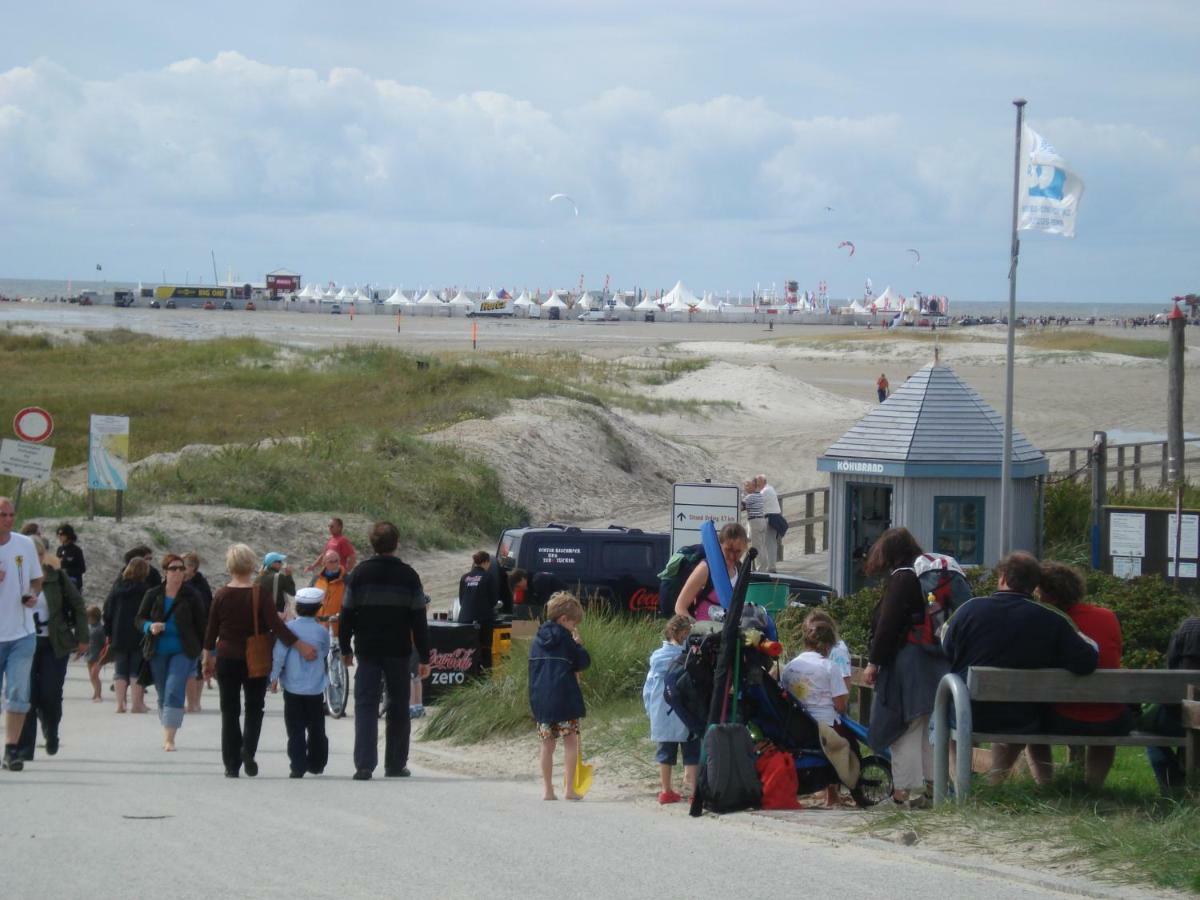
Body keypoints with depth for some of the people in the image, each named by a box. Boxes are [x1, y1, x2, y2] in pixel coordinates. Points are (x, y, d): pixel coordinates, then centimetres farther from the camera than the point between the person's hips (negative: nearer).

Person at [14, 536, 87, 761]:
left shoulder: (57, 578, 1)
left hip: (55, 645, 0)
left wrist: (81, 638, 4)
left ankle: (51, 734, 26)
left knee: (50, 696, -4)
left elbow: (77, 607, 8)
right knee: (27, 696, -5)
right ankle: (24, 748, -1)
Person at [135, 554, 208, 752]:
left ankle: (169, 737, -18)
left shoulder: (191, 597, -2)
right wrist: (150, 626, -15)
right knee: (163, 695, 11)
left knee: (174, 691, -16)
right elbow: (138, 619, 7)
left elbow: (201, 625, 2)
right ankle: (167, 734, 27)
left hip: (182, 652, -3)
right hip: (158, 652, 3)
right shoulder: (153, 595, 3)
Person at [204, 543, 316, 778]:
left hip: (227, 659, 1)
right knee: (254, 708, 11)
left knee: (230, 711, 7)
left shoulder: (221, 596, -2)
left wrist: (208, 658, 14)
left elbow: (211, 631, 3)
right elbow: (276, 626, -16)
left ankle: (231, 764, 3)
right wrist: (301, 646, -13)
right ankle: (248, 749, -13)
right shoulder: (260, 594, -9)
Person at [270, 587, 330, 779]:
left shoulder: (288, 628, -8)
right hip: (316, 688, 2)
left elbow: (279, 654, -9)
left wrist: (274, 677, -1)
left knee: (295, 729, 0)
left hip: (292, 687, -2)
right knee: (316, 729, 16)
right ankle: (316, 764, 24)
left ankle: (298, 767, -8)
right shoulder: (322, 631, -3)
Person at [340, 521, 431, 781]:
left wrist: (346, 648, 12)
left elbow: (347, 614, 1)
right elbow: (419, 620, -3)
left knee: (365, 705, 0)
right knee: (398, 707, 11)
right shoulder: (408, 575, -3)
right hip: (398, 652, 0)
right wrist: (424, 657, 2)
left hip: (368, 651, 0)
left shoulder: (360, 573, -2)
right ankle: (395, 765, 13)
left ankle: (364, 765, -12)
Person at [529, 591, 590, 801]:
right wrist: (578, 645, 10)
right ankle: (569, 788, -2)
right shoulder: (565, 638, -8)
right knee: (571, 741, 3)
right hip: (564, 697, -5)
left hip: (540, 698, 5)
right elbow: (584, 662, -6)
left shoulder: (538, 639, 10)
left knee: (547, 744, 11)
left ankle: (547, 789, 12)